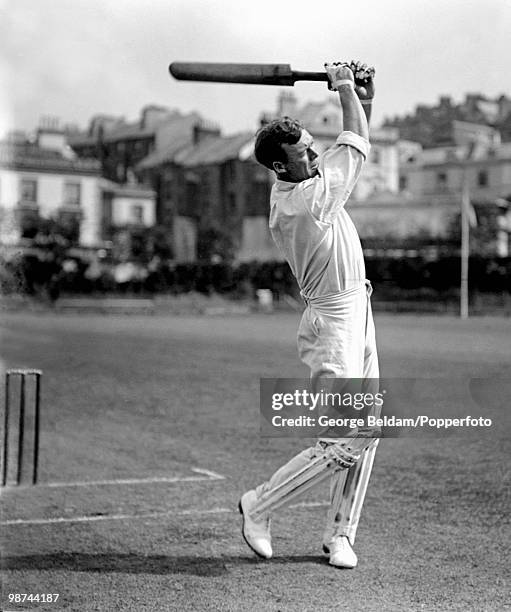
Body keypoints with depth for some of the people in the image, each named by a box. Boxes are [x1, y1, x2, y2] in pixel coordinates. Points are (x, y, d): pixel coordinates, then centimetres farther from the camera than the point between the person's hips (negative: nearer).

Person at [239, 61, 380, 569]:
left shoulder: (303, 180, 4)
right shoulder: (306, 199, -23)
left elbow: (351, 149, 20)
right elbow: (356, 146, -12)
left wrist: (363, 100, 7)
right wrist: (345, 90, 1)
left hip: (357, 314, 10)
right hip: (334, 321, -10)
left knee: (366, 431, 12)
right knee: (343, 444, -10)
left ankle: (339, 533, 21)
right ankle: (258, 507, 6)